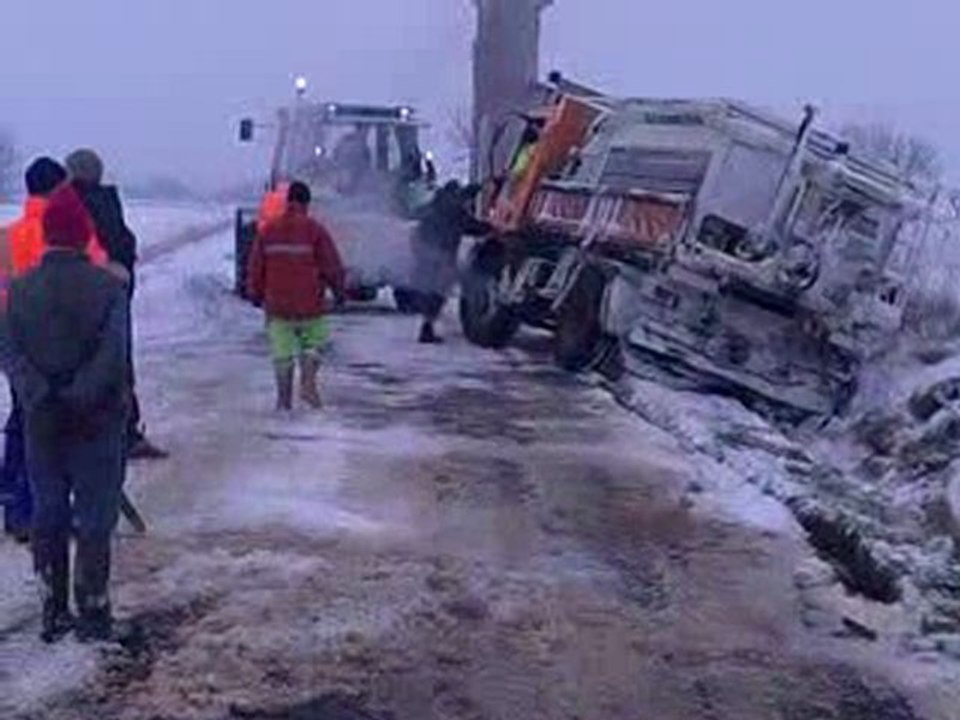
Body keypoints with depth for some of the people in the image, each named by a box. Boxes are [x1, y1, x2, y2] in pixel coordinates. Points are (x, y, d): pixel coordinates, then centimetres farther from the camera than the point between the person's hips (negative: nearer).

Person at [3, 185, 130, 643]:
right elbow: (113, 354, -18)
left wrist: (40, 395, -12)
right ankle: (92, 612, 10)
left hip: (42, 421, 3)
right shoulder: (108, 286, -10)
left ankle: (53, 613, 17)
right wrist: (80, 396, -14)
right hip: (97, 421, -3)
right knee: (94, 518, 7)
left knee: (47, 516, 13)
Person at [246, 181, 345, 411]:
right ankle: (308, 383, -2)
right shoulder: (315, 230, -7)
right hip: (310, 305, -2)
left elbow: (255, 267, 8)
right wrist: (339, 291, 10)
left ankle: (284, 399, 9)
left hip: (277, 305, 2)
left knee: (283, 353, 8)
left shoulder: (268, 230, 3)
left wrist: (256, 295, 21)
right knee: (312, 345, 15)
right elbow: (332, 265, -5)